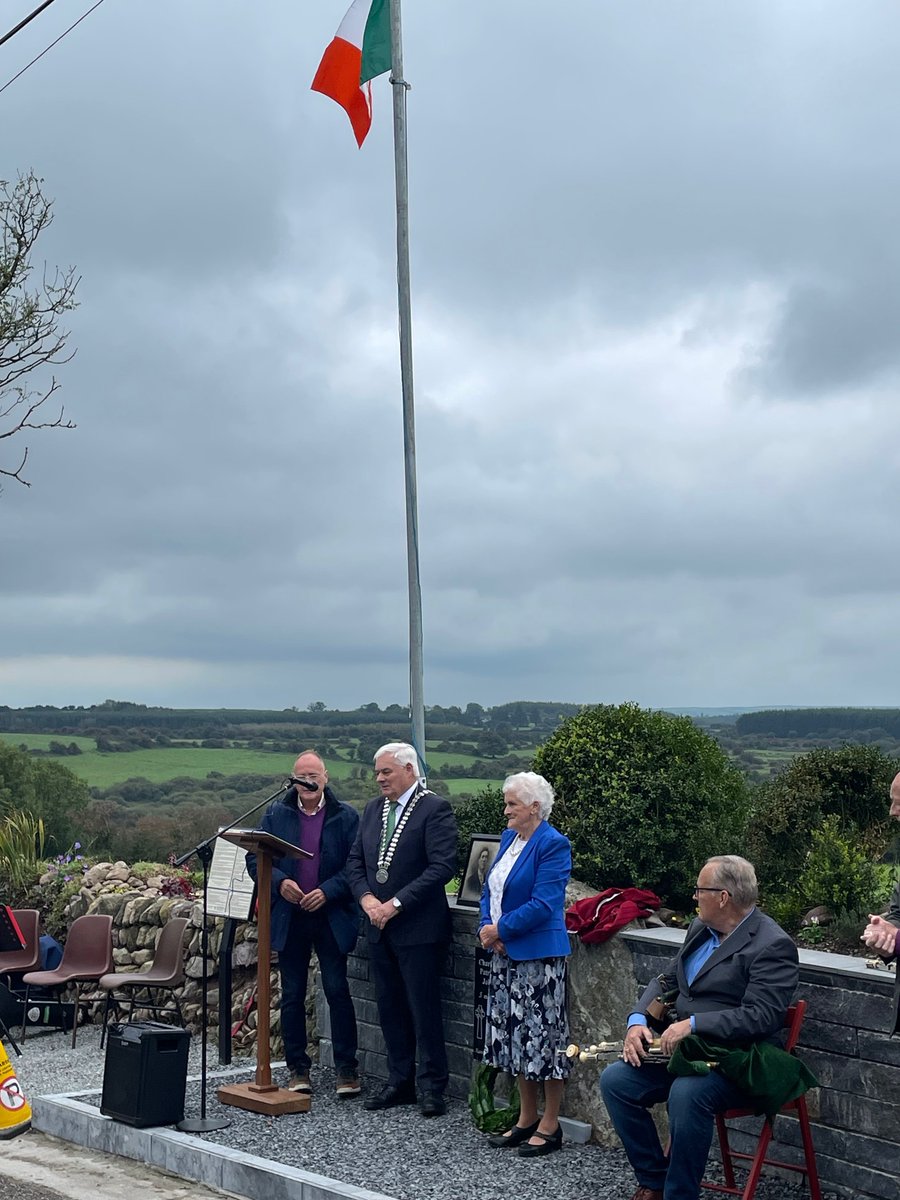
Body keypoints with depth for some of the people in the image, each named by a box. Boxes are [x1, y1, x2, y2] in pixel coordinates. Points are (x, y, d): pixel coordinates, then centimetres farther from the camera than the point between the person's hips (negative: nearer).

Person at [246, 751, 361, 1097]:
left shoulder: (346, 816, -1)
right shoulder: (275, 815, 6)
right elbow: (255, 858, 4)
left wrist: (328, 891, -16)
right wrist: (279, 882, -13)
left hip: (332, 917, -2)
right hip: (289, 918, 2)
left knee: (337, 990, -2)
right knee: (292, 995, 8)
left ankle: (346, 1068, 7)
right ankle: (297, 1068, 19)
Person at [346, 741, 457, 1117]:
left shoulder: (435, 809, -11)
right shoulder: (373, 809, 12)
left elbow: (443, 867, -18)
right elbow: (355, 860, 13)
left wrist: (396, 904, -19)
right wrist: (366, 898, -6)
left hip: (419, 928, -7)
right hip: (380, 929, 7)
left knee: (424, 1009, -1)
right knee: (390, 1008, 13)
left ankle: (432, 1087, 10)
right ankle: (400, 1082, 23)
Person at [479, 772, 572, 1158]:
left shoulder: (553, 845, -15)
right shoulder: (509, 838, 11)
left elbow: (542, 905, -21)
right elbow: (491, 889, 14)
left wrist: (500, 930, -14)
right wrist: (486, 926, -3)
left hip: (539, 956, -9)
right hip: (505, 954, 9)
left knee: (543, 1036, 0)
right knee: (514, 1035, 14)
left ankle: (550, 1125, 11)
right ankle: (527, 1118, 27)